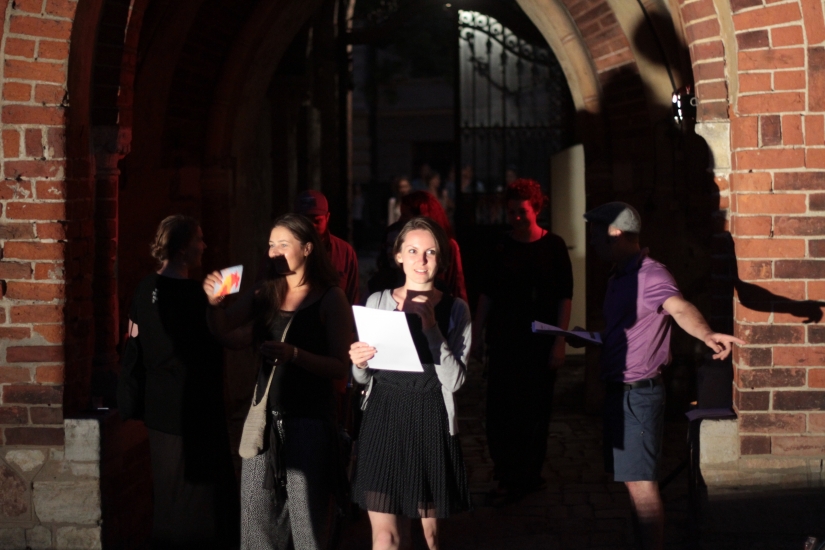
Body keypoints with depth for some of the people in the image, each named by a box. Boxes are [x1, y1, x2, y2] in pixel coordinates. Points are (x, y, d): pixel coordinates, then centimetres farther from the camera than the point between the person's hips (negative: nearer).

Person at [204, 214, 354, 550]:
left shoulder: (330, 299, -5)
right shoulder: (264, 293, 9)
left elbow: (340, 367, -9)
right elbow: (223, 331, 1)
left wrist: (294, 354, -23)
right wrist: (215, 302, -18)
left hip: (309, 418, -4)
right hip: (266, 413, 4)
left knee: (307, 512, -3)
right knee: (258, 508, 5)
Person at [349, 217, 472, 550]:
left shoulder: (455, 310, 0)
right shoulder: (378, 302, 6)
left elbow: (454, 380, -11)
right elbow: (362, 378, 11)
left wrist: (431, 327, -18)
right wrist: (359, 364, -12)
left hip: (430, 421, -1)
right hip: (383, 418, 1)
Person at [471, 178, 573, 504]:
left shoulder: (553, 246, 0)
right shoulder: (501, 248, 8)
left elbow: (565, 297, -2)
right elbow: (487, 294, 12)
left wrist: (559, 341, -8)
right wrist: (476, 334, 5)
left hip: (539, 342, -2)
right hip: (503, 342, 2)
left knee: (535, 410, 3)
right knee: (499, 409, -2)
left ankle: (528, 475, 11)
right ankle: (508, 475, 6)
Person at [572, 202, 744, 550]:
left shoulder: (650, 275, -18)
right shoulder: (620, 278, 14)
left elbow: (680, 308, -38)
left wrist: (706, 334, -56)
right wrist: (586, 338, 18)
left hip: (639, 394, -10)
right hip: (618, 392, 10)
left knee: (641, 482, -8)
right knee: (630, 481, 15)